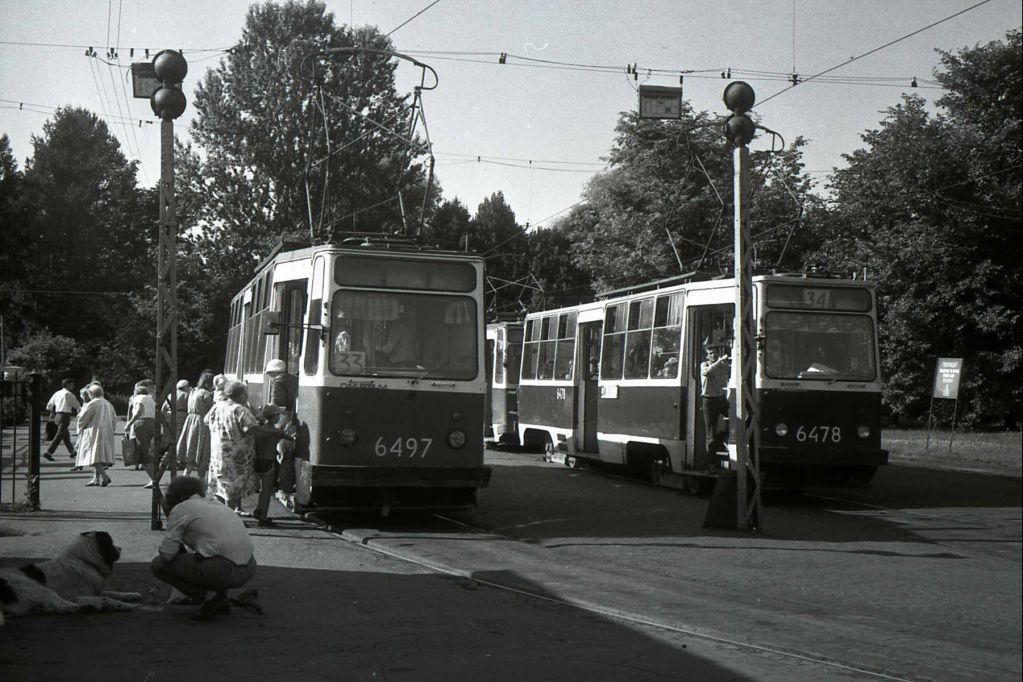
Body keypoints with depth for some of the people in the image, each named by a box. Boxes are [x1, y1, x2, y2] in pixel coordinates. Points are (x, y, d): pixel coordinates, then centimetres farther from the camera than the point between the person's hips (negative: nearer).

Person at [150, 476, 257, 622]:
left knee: (158, 564, 7)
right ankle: (220, 598, 21)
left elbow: (167, 554, -1)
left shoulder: (180, 509, 4)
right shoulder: (216, 506, 26)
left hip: (224, 570, -8)